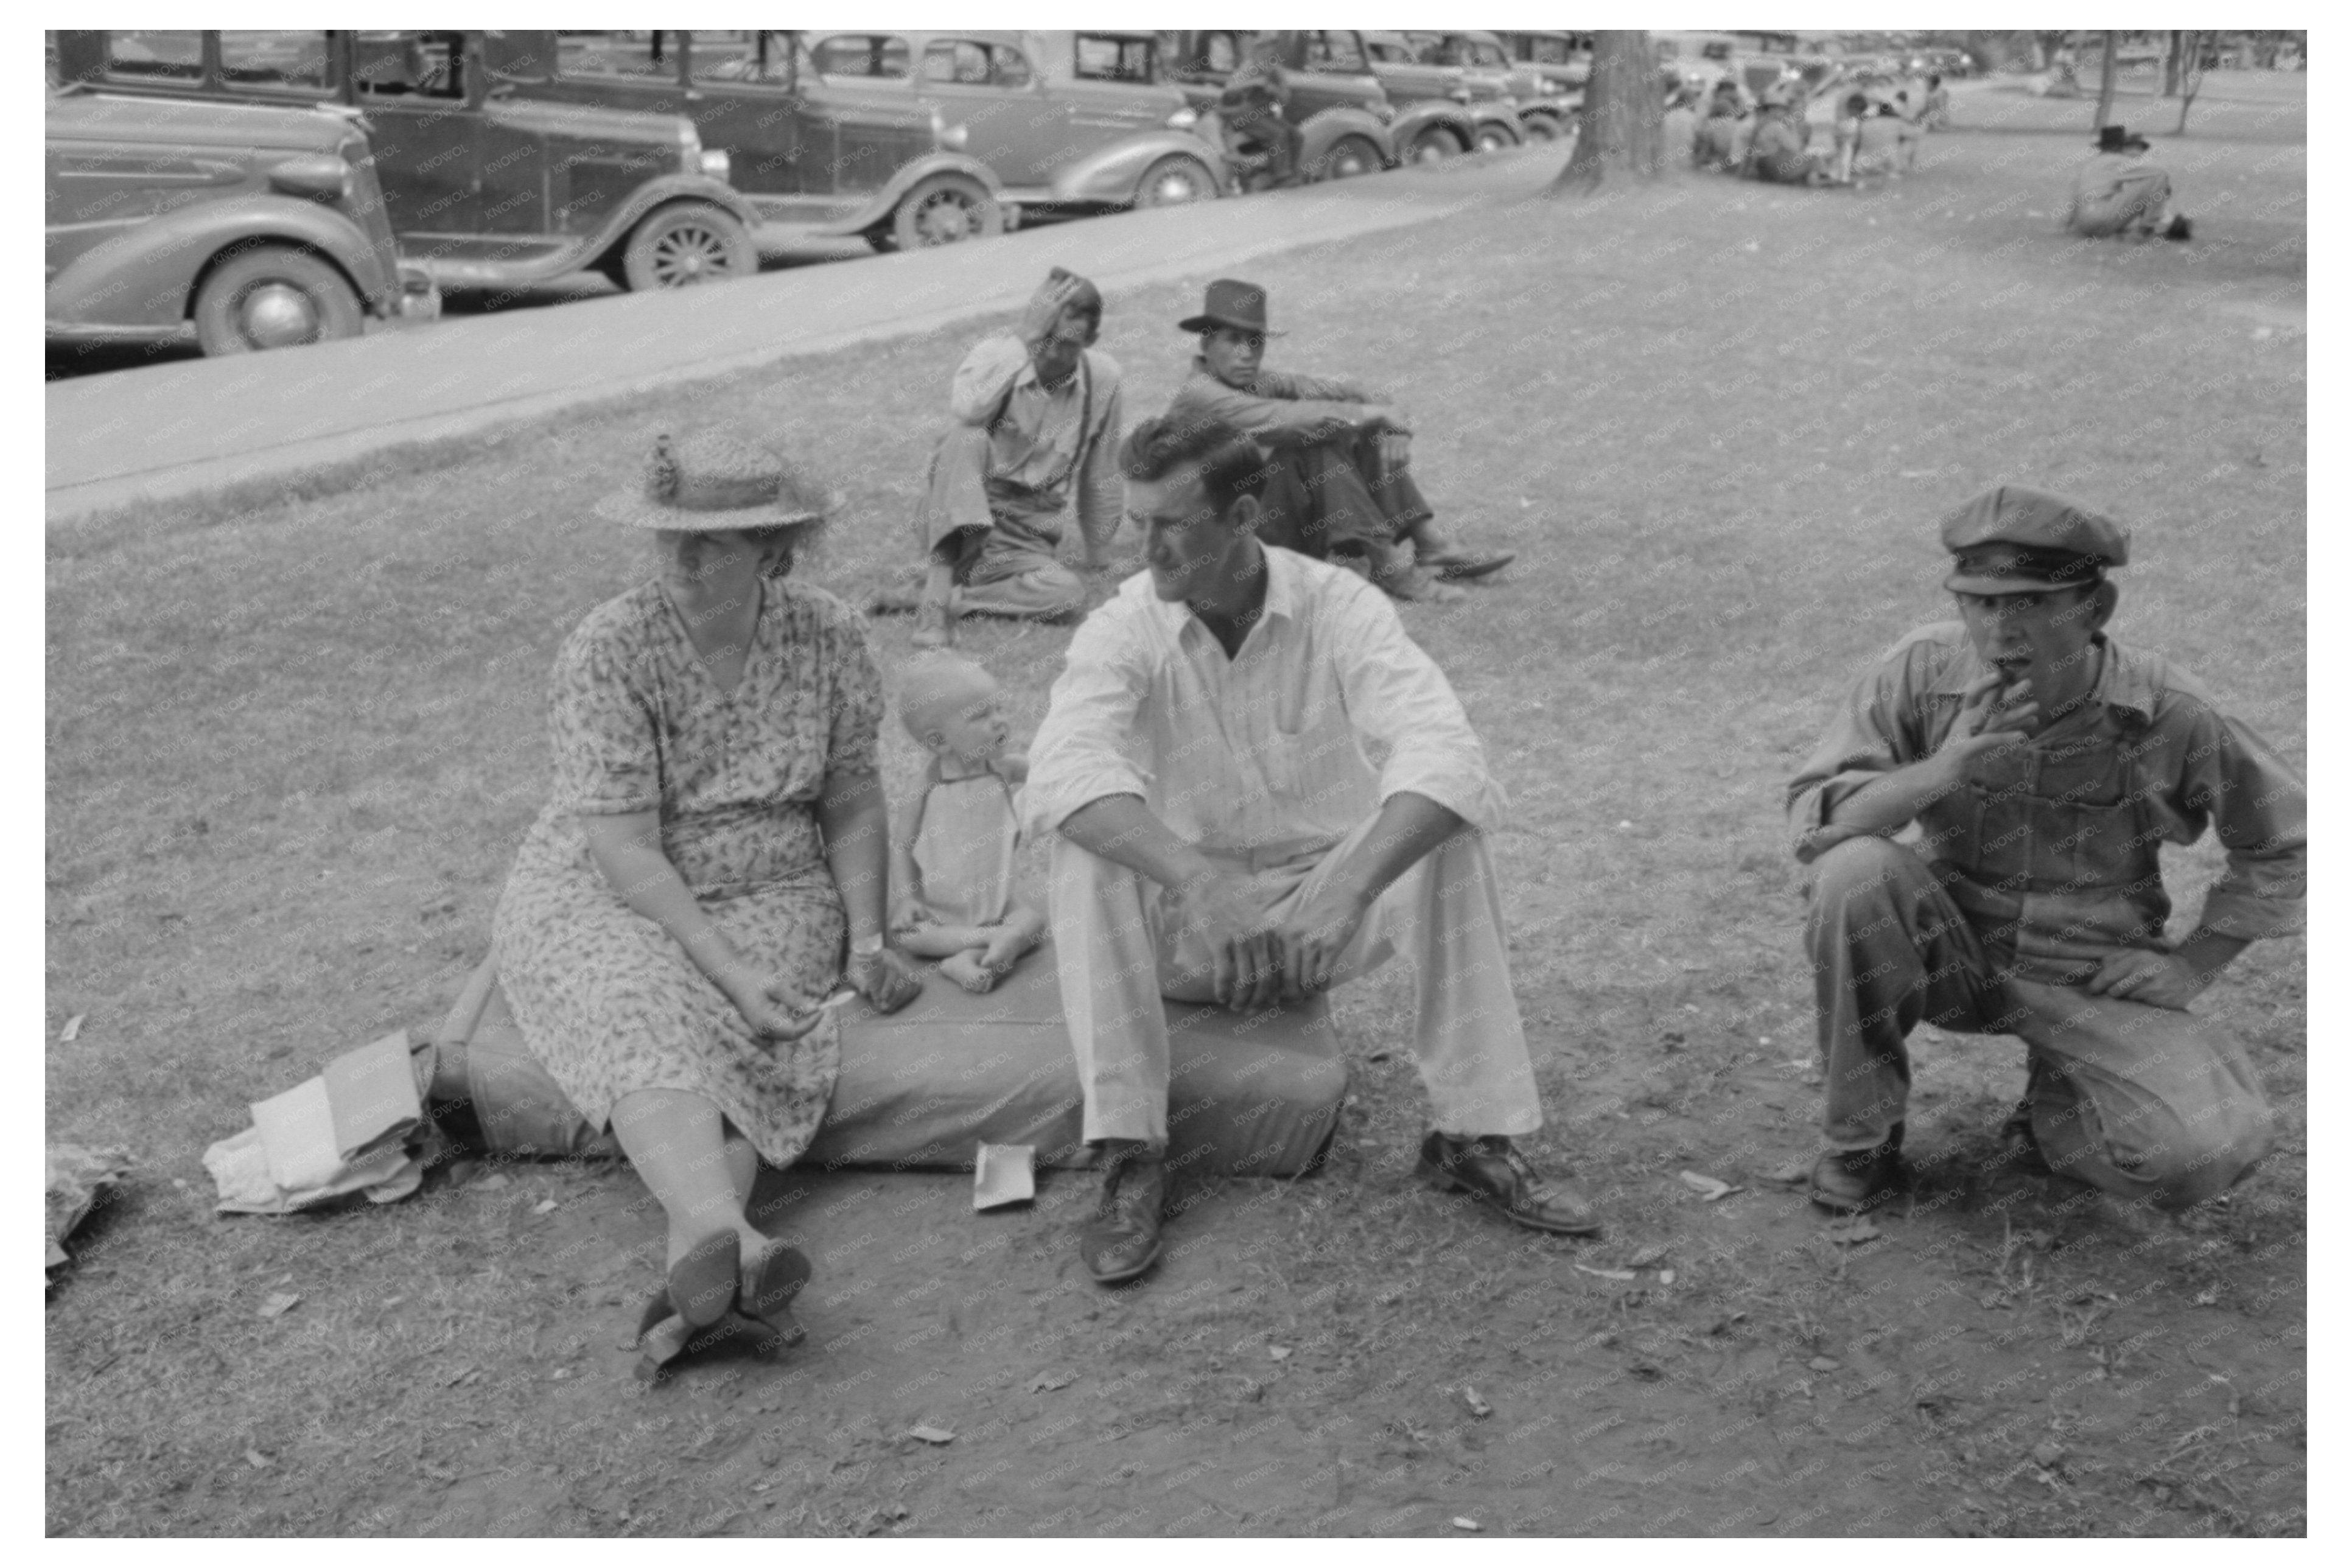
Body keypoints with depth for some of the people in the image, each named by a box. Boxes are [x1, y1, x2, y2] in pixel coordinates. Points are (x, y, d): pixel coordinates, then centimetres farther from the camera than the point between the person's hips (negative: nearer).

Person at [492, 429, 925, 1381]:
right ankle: (730, 1241, -58)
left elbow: (852, 804, 6)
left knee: (744, 1037, -30)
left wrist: (867, 937, -7)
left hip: (770, 891, 3)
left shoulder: (827, 636, -3)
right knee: (642, 1018, -35)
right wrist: (729, 969, -29)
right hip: (603, 895, -3)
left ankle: (694, 1268, -47)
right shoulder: (608, 650, -14)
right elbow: (624, 850, -20)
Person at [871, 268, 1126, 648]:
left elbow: (1100, 474, 10)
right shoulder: (996, 354, -9)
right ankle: (940, 584, -38)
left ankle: (925, 591, -21)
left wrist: (1099, 555, 17)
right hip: (956, 523, -3)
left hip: (1026, 539, 3)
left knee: (1070, 595, -30)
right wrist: (1024, 339, -29)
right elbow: (967, 410, -33)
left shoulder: (1103, 378, -1)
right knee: (968, 438, -33)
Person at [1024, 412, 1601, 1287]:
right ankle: (1130, 1163, -24)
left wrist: (1349, 886, -46)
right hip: (1188, 924, 0)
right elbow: (1063, 772, -33)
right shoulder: (1124, 630, -14)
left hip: (1330, 902, 0)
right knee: (1087, 856, -29)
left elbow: (1444, 751, -29)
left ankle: (1473, 1138, -17)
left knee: (1448, 840, -27)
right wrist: (1199, 880, -48)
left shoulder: (1336, 606, -14)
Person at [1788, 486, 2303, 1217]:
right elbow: (1814, 818, -18)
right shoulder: (1924, 670, -13)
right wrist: (1941, 771, -33)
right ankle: (1860, 1136, -11)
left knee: (2216, 1150, -26)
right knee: (1858, 868, -32)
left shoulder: (2170, 713, -14)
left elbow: (2284, 843, 2)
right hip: (1949, 957, 1)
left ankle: (2057, 1104, 11)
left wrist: (2195, 964, -5)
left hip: (2092, 983, 0)